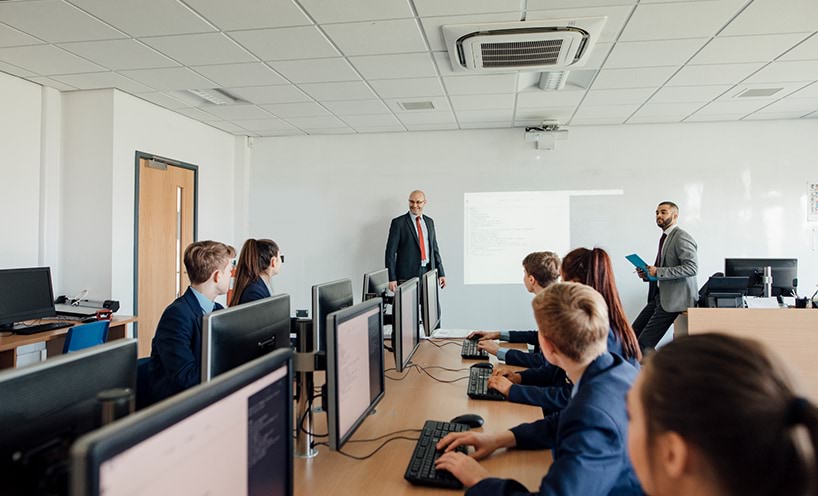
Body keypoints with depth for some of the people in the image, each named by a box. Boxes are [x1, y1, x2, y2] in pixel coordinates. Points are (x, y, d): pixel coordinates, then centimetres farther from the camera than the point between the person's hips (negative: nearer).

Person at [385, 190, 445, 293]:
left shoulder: (429, 221, 14)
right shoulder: (398, 222, -2)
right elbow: (390, 252, -5)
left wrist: (441, 273, 13)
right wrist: (392, 278, -12)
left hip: (428, 272, 4)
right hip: (407, 274, -4)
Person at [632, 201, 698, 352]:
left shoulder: (681, 237, -12)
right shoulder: (665, 238, 17)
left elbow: (692, 267, -22)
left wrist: (658, 272, -24)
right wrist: (647, 274, 5)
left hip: (674, 299, -9)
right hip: (659, 296, 9)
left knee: (644, 343, -11)